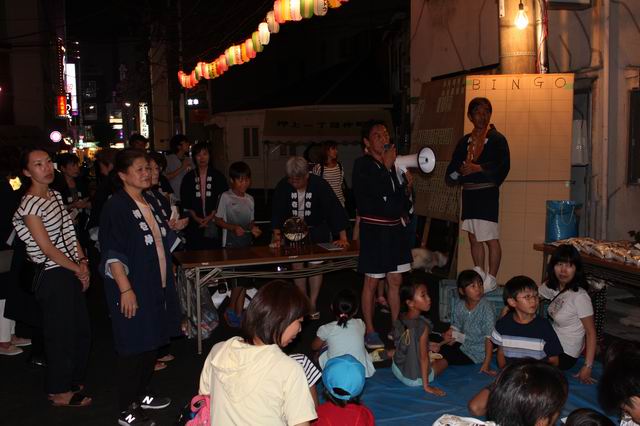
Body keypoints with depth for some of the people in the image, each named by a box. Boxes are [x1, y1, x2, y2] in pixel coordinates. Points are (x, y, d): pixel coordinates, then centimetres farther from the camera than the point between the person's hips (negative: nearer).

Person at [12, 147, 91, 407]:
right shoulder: (29, 205, -16)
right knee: (61, 335, 3)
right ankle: (59, 393, 20)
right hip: (53, 278, -8)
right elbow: (47, 247, -17)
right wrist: (77, 269, -8)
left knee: (81, 331, 17)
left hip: (71, 272, 8)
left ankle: (74, 382, 35)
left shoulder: (55, 195, 10)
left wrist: (83, 263, 2)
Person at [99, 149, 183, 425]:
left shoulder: (149, 201, 10)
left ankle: (141, 394, 34)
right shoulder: (116, 206, -16)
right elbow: (112, 254, -21)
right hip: (132, 290, -8)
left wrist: (170, 226, 6)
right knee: (133, 349, 0)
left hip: (157, 286, 9)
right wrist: (125, 289, -24)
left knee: (151, 344, 17)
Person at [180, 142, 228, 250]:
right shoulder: (188, 178, 11)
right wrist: (196, 218, -7)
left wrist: (211, 217, -9)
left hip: (214, 221, -1)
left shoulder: (218, 177, 8)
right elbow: (185, 202, 6)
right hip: (194, 224, 1)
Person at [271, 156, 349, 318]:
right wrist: (277, 235, -25)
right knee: (297, 264, 1)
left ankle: (313, 304, 8)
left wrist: (343, 237, -28)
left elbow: (335, 209, -24)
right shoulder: (283, 186, -17)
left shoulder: (319, 184, -24)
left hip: (317, 230, -2)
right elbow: (277, 212, -13)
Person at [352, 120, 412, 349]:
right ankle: (369, 332, 13)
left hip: (395, 228, 6)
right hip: (374, 229, -6)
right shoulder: (362, 164, -7)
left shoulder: (392, 162, 11)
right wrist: (387, 166, -14)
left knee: (395, 281, 12)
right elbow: (374, 193, -21)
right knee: (372, 281, 2)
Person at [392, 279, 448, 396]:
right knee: (443, 361, 20)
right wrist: (426, 386, -16)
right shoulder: (422, 325, -29)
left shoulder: (399, 320, -10)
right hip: (415, 379, -5)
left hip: (396, 369, 5)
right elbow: (423, 357, -24)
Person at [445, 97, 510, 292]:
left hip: (487, 193, -6)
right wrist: (459, 170, -7)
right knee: (474, 238, 11)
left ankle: (491, 280, 3)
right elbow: (452, 169, 15)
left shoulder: (497, 139, -2)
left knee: (491, 238, -6)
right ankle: (479, 276, 21)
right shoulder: (464, 141, 15)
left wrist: (478, 168, -20)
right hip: (468, 193, 6)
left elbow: (503, 166, -13)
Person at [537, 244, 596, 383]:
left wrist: (587, 367, -19)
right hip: (553, 343, 7)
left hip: (566, 354, -7)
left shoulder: (580, 297, -24)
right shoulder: (553, 287, -3)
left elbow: (591, 332, -19)